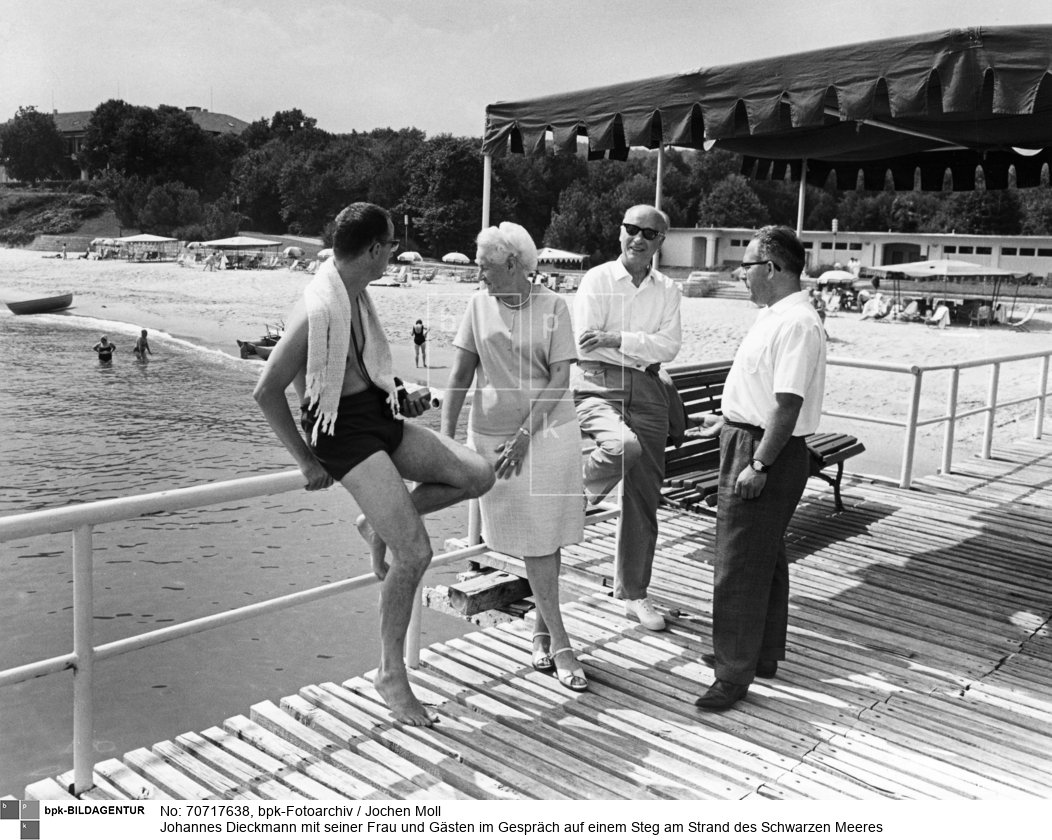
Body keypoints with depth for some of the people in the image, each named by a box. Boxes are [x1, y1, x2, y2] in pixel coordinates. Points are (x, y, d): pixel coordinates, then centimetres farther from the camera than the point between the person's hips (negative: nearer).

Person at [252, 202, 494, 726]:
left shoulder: (355, 294, 7)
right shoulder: (318, 309, -22)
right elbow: (267, 393, -20)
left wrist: (398, 398, 14)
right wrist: (307, 462, -13)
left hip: (378, 415, 9)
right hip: (343, 431, -9)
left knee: (476, 475, -2)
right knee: (415, 552, -11)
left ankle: (378, 525, 15)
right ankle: (390, 674, 7)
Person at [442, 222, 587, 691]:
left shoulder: (552, 306, -4)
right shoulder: (479, 305, 4)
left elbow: (559, 379, -9)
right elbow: (460, 375, 4)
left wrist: (525, 434, -16)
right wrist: (446, 434, -5)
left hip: (547, 430, -1)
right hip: (492, 434, 1)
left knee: (548, 536, 4)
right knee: (533, 540, 3)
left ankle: (541, 630, 23)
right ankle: (559, 643, 9)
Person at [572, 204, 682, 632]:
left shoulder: (667, 291, 11)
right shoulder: (597, 280, 1)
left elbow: (669, 347, -3)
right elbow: (584, 346, -9)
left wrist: (617, 340, -15)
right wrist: (643, 352, -5)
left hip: (647, 393, 4)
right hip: (597, 387, -4)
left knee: (644, 499, 7)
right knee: (624, 445, -36)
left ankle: (633, 593, 22)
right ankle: (573, 494, -5)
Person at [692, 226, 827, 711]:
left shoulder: (797, 324, -21)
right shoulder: (773, 315, 11)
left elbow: (788, 405, -25)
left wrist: (759, 465, -24)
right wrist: (729, 421, 27)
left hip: (767, 453, -10)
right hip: (747, 441, 10)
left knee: (740, 568, -3)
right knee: (765, 559, 20)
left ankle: (735, 674, 8)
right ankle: (762, 654, 35)